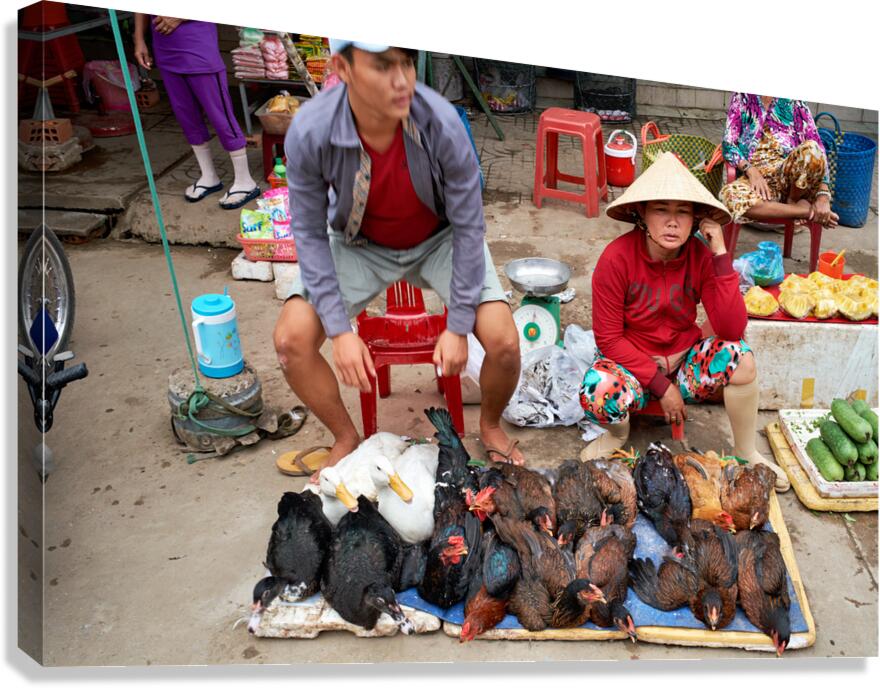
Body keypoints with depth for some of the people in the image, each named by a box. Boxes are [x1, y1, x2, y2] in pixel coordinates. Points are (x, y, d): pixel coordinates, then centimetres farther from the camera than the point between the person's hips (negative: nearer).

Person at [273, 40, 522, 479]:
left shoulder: (442, 125, -31)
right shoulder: (309, 132, -28)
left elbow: (468, 226, -19)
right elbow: (310, 233, -15)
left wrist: (458, 327, -17)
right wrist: (339, 330, -20)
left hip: (438, 241, -1)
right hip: (359, 245, 1)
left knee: (503, 341, -18)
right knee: (292, 339, -17)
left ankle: (490, 426, 17)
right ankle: (345, 438, 12)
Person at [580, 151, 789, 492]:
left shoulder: (700, 256, -13)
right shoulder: (617, 257, -21)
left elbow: (732, 329, -22)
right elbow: (609, 338, -17)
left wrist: (721, 256, -27)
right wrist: (661, 385, -20)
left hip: (685, 357, 3)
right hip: (631, 361, -3)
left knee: (740, 356, -26)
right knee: (600, 392, -36)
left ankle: (747, 452, -2)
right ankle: (618, 432, 3)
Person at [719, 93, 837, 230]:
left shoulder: (794, 101, 9)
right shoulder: (742, 97, 11)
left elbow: (816, 146, 0)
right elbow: (728, 143, 3)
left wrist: (823, 195, -15)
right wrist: (751, 170, -18)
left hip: (791, 173, 0)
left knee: (811, 149, -32)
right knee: (730, 195, -34)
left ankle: (793, 201, -8)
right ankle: (807, 211, -21)